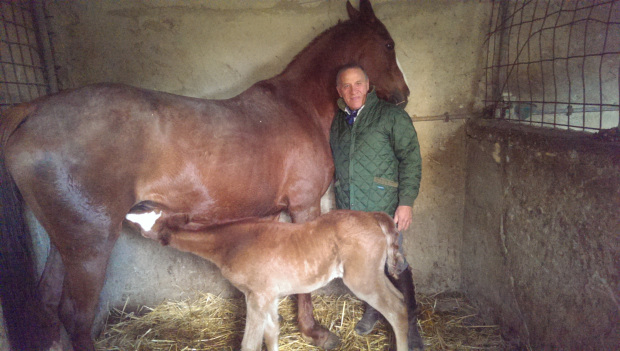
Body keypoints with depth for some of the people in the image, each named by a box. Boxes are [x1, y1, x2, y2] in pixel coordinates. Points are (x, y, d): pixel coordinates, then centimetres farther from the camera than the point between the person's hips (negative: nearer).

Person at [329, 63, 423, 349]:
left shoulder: (391, 116, -6)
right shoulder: (336, 121, 9)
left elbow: (410, 159, -9)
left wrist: (406, 202, -15)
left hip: (383, 207, -5)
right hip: (348, 208, 5)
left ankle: (409, 324, 21)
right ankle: (374, 307, 41)